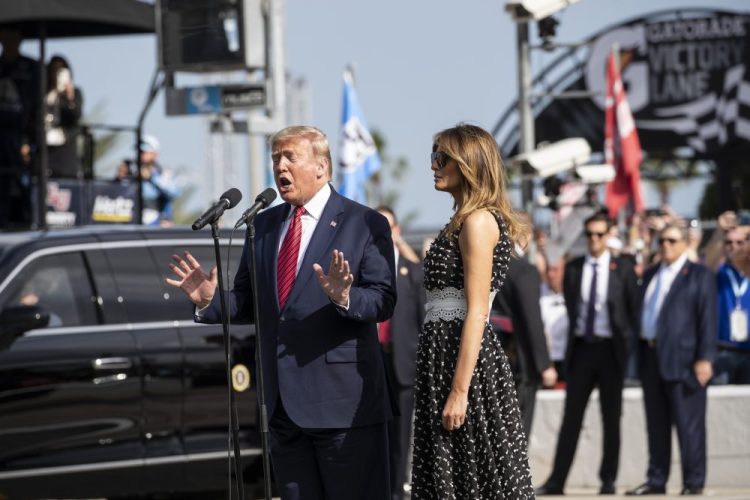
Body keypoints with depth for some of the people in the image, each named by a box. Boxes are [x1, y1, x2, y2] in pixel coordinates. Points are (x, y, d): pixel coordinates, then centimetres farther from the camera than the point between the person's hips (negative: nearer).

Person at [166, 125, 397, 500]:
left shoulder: (364, 224, -3)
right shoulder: (264, 225, 14)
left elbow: (383, 301, -10)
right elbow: (247, 301, 14)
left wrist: (344, 297, -30)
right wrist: (209, 301, -5)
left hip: (342, 399, -6)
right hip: (283, 400, 6)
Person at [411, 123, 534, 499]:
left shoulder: (478, 221, -12)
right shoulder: (463, 222, 17)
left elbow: (476, 313, -18)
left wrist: (459, 391, -22)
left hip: (463, 356, -10)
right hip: (443, 353, 10)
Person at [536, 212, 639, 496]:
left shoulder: (622, 269, -1)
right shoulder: (573, 269, 5)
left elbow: (634, 307, 2)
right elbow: (570, 307, 13)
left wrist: (626, 340, -1)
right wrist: (576, 333, 8)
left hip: (610, 349, -2)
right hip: (581, 346, 2)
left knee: (611, 417, 4)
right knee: (571, 417, 1)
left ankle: (608, 480, 10)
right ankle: (557, 481, 1)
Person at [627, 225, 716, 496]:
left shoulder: (699, 275, -1)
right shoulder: (651, 274, 17)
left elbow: (707, 318, -7)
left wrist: (704, 358, -14)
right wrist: (639, 353, 11)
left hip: (682, 359, -6)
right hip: (651, 358, 6)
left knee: (688, 423, -5)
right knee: (656, 424, 10)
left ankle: (693, 483, 0)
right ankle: (656, 481, 15)